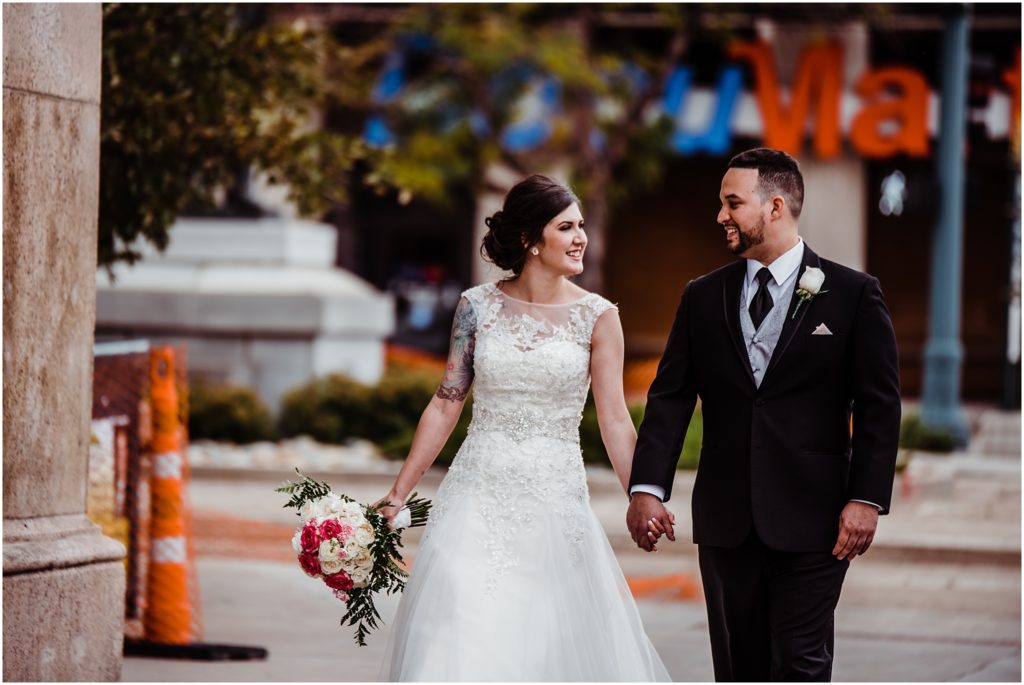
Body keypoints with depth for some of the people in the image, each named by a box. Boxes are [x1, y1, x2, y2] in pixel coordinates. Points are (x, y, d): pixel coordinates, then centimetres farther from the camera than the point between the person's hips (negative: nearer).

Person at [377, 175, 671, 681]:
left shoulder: (596, 316, 0)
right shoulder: (478, 307, 2)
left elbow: (615, 421, -1)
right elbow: (446, 406, 6)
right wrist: (398, 495, 5)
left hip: (554, 500, 0)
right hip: (479, 497, 1)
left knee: (555, 639, 2)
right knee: (461, 637, -5)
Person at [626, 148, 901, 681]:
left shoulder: (853, 294, 0)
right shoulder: (702, 297, 10)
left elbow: (879, 406, -2)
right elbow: (670, 397, 5)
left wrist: (866, 498, -10)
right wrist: (647, 487, -7)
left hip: (810, 519, -4)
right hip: (725, 518, 4)